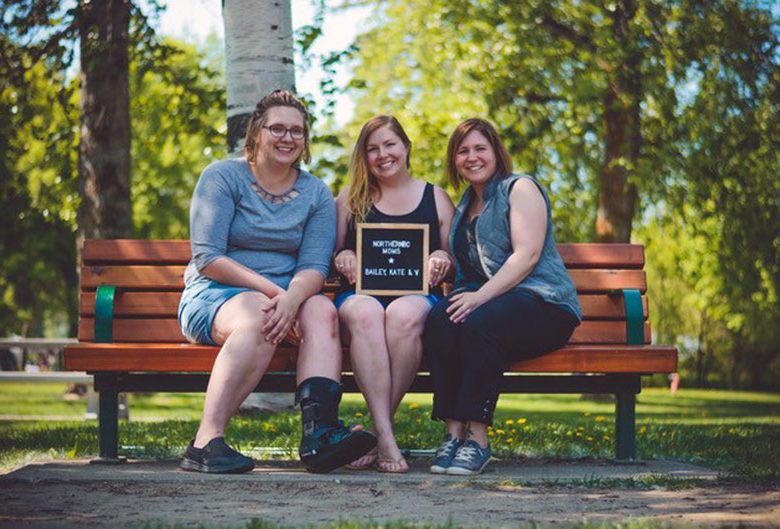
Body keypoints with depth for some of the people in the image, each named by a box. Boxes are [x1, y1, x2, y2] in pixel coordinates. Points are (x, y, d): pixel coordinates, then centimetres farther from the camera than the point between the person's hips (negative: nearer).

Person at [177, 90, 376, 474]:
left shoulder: (317, 194, 11)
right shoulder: (222, 177, -1)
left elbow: (314, 266, -2)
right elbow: (207, 258, -10)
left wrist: (291, 298, -26)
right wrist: (272, 291, -21)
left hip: (289, 293, 4)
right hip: (214, 295, -4)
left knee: (322, 310, -29)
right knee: (259, 315, -37)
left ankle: (319, 432, -47)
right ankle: (206, 443, -41)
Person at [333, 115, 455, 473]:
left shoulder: (435, 198, 20)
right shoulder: (350, 199, 21)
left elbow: (455, 260, 18)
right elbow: (329, 254, 18)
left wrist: (442, 258, -5)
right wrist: (342, 258, -5)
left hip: (418, 294, 0)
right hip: (360, 294, 0)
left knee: (404, 315, -38)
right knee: (366, 314, -38)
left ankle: (376, 431, -28)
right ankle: (385, 436, -42)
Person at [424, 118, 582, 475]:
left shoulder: (520, 188, 5)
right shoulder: (462, 208, 26)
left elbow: (528, 254, -11)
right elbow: (461, 268, 23)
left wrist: (480, 296, -23)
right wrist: (464, 296, -2)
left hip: (542, 304, -5)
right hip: (484, 301, 5)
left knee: (479, 322, -37)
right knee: (439, 319, -28)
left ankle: (477, 436, -33)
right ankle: (453, 431, -32)